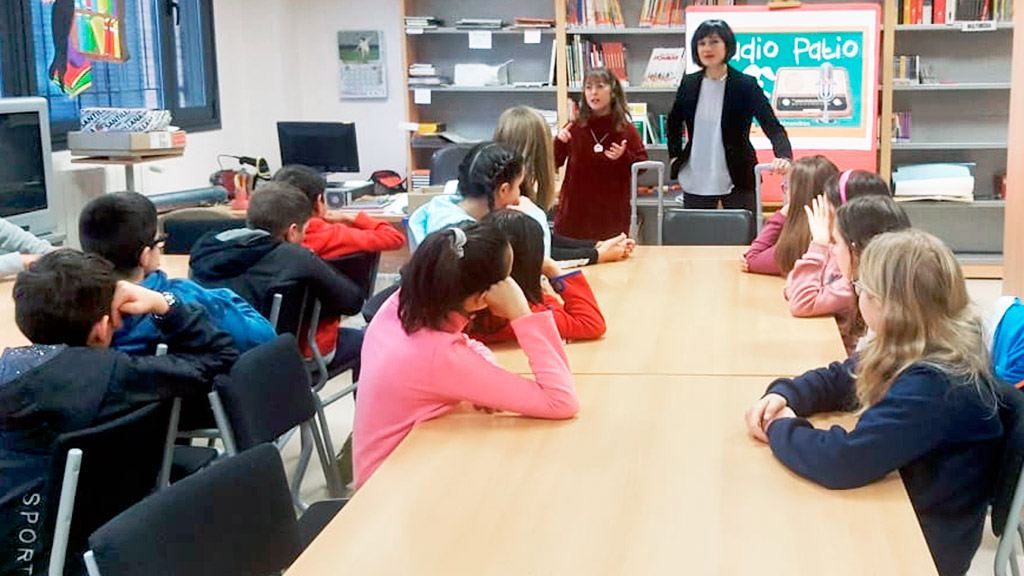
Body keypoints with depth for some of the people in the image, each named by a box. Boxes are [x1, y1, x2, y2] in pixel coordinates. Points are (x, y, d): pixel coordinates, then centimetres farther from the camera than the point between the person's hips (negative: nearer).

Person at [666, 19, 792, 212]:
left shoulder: (746, 85, -8)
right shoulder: (689, 84, 3)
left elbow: (773, 127, -15)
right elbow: (673, 124, 21)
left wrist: (784, 157, -33)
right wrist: (675, 156, 10)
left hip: (736, 181, -3)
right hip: (695, 182, 3)